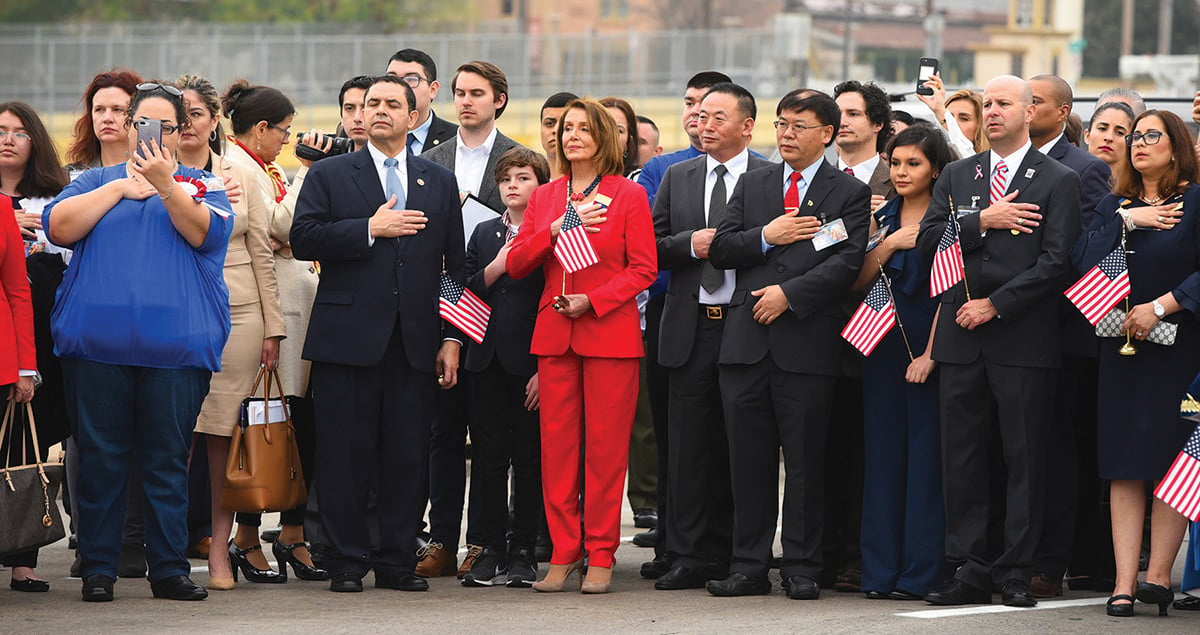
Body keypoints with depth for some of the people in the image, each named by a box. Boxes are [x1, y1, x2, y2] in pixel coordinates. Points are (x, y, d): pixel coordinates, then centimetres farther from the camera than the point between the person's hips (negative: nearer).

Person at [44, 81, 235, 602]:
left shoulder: (201, 187, 12)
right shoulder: (97, 181, 16)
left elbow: (205, 232, -8)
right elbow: (59, 227, 0)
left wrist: (164, 184, -22)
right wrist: (122, 187, -4)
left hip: (175, 343, -1)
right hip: (97, 341, 1)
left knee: (168, 460, -1)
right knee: (100, 458, 0)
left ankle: (169, 568, 4)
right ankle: (97, 569, 5)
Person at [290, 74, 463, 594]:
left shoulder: (440, 182, 15)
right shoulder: (330, 175, 8)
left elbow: (455, 264, 12)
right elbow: (302, 239, -5)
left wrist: (452, 338, 5)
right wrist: (370, 229, -13)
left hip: (415, 341, 2)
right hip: (348, 336, -2)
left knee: (408, 456, 2)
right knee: (345, 454, -1)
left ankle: (397, 560, 10)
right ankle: (346, 561, 6)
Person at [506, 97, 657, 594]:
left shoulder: (628, 195, 2)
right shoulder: (544, 198, 14)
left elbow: (643, 269, -3)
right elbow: (516, 265, 7)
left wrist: (592, 300, -13)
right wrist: (555, 230, -8)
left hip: (609, 331, -4)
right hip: (554, 334, 4)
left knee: (606, 446, -3)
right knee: (556, 444, 1)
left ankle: (600, 557, 2)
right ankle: (563, 554, 7)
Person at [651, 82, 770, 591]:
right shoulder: (678, 178, 15)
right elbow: (652, 248, 11)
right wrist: (691, 243, -7)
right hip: (691, 328, 3)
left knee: (739, 447, 1)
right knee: (689, 447, 2)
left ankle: (734, 556, 7)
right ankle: (690, 557, 5)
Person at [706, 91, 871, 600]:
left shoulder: (850, 193, 4)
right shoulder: (752, 184, 16)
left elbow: (846, 262, -7)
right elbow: (720, 249, 9)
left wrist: (789, 293, -15)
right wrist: (765, 237, -7)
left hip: (807, 342, -3)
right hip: (747, 341, 4)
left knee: (805, 459, -1)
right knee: (748, 459, 4)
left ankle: (801, 568, 6)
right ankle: (749, 567, 9)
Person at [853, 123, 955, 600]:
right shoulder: (882, 219, 13)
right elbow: (858, 280, 7)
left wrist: (930, 354, -16)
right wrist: (889, 245, -8)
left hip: (928, 344, -5)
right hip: (883, 342, 5)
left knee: (926, 451, -5)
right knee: (883, 450, 5)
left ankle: (921, 572, -2)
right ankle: (881, 571, 8)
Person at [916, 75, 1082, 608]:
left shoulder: (1058, 181, 1)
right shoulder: (957, 177, 14)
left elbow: (1055, 262, -7)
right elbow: (929, 241, 4)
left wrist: (995, 305, -11)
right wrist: (983, 221, -10)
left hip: (1023, 339, -4)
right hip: (961, 339, 4)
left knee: (1024, 459, -1)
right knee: (962, 458, 3)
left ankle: (1016, 572, 4)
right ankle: (971, 570, 7)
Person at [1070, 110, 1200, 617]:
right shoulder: (1114, 206, 13)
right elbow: (1084, 260, -1)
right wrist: (1127, 222, -9)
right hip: (1121, 347, 4)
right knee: (1124, 468, -1)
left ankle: (1159, 576, 0)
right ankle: (1124, 583, -4)